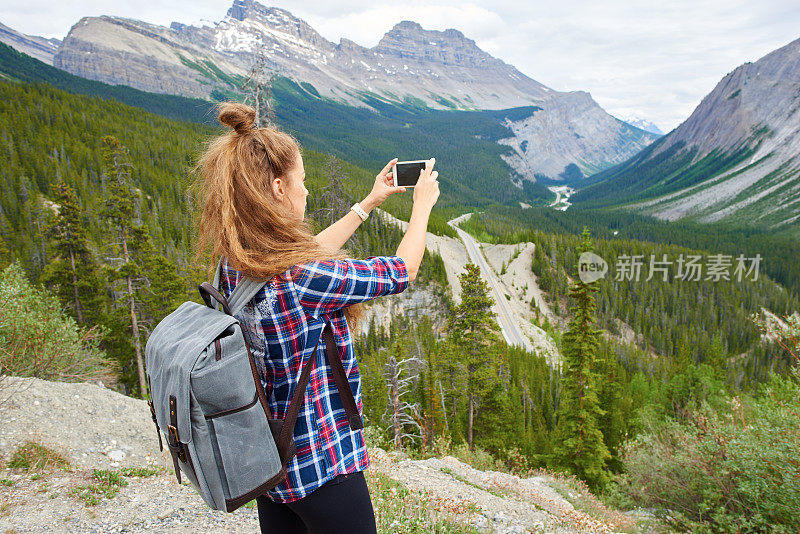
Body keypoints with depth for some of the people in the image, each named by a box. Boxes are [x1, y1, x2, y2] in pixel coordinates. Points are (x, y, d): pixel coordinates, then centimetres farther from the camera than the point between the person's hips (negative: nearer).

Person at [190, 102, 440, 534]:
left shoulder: (232, 268, -5)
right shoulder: (304, 279, -28)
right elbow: (400, 272, -15)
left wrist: (369, 203, 18)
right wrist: (422, 205, 3)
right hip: (322, 467, -7)